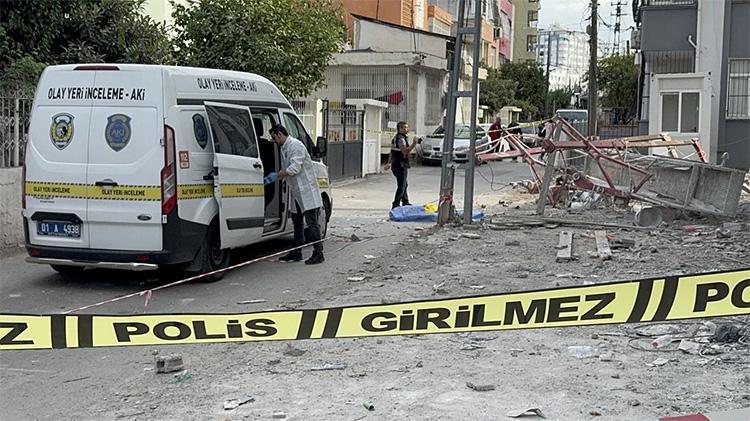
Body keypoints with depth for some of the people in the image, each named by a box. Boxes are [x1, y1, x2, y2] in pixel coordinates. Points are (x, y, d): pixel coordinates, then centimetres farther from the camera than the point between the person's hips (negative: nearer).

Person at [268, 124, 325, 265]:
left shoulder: (296, 145, -14)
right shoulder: (283, 148, 16)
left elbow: (295, 168, -23)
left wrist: (275, 176, -16)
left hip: (307, 191, -10)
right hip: (297, 192, 10)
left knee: (312, 223, -8)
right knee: (297, 222, 15)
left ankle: (318, 253, -6)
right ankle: (296, 253, 22)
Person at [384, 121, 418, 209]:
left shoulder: (395, 138, 15)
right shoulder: (401, 139, -16)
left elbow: (391, 152, 21)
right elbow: (405, 151, -28)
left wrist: (389, 163, 25)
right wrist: (413, 145, -30)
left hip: (395, 165, 11)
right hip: (401, 166, -11)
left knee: (404, 185, 21)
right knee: (401, 186, -6)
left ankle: (405, 202, 31)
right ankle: (396, 204, -6)